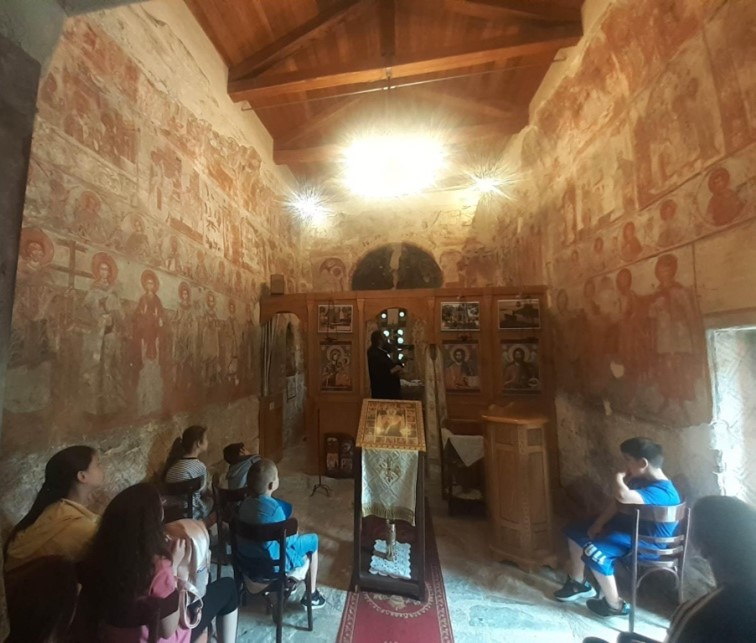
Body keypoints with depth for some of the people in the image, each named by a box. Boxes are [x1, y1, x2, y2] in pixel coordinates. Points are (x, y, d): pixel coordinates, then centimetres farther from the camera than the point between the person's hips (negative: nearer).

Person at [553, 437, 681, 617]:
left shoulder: (661, 491, -29)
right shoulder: (641, 480, 2)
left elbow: (622, 496, -46)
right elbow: (617, 502, 8)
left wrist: (618, 477, -25)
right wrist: (598, 523, -1)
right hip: (629, 527, 10)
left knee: (593, 551, -29)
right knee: (575, 531, 9)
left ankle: (614, 605, -4)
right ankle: (578, 582, 24)